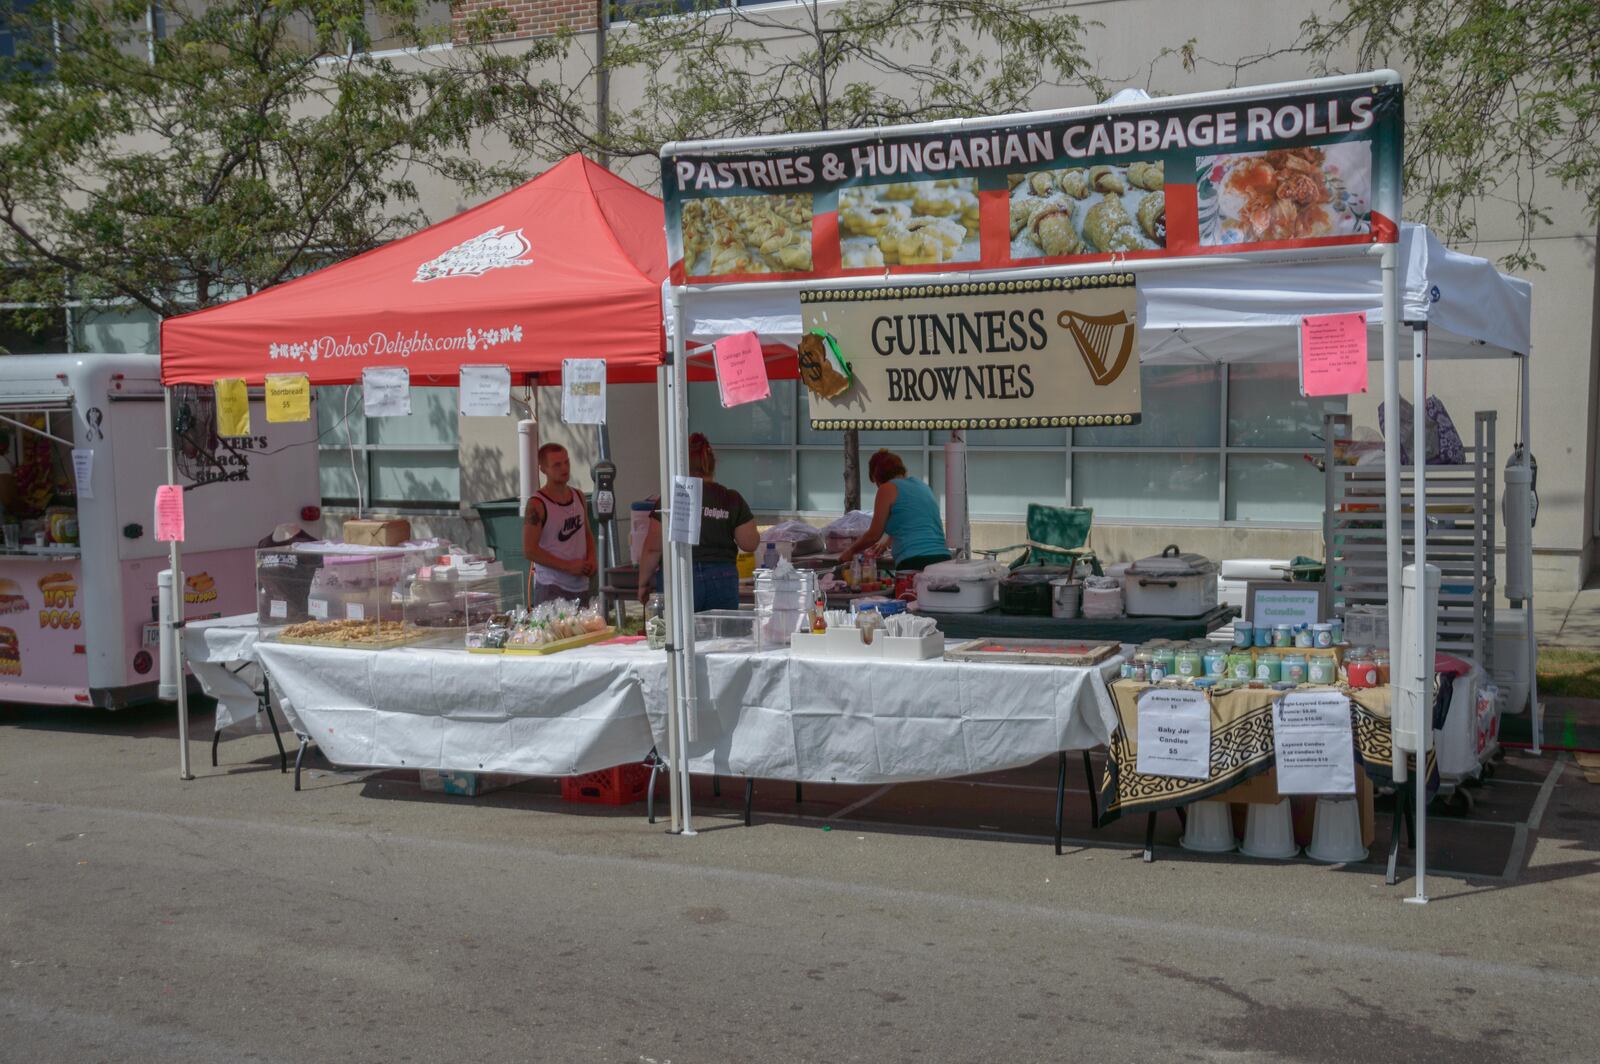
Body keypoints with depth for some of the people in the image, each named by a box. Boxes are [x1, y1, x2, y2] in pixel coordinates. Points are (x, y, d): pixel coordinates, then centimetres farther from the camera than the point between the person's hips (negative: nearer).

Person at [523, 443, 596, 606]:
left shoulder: (579, 497, 10)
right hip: (551, 588, -6)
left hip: (581, 586, 6)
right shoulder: (537, 505, -9)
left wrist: (591, 559, 2)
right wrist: (568, 566, -15)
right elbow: (530, 550, -13)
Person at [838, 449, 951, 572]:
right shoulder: (923, 487, 22)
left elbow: (874, 535, 6)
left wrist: (850, 551, 23)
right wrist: (888, 543, 54)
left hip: (915, 563, -7)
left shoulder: (888, 488, 2)